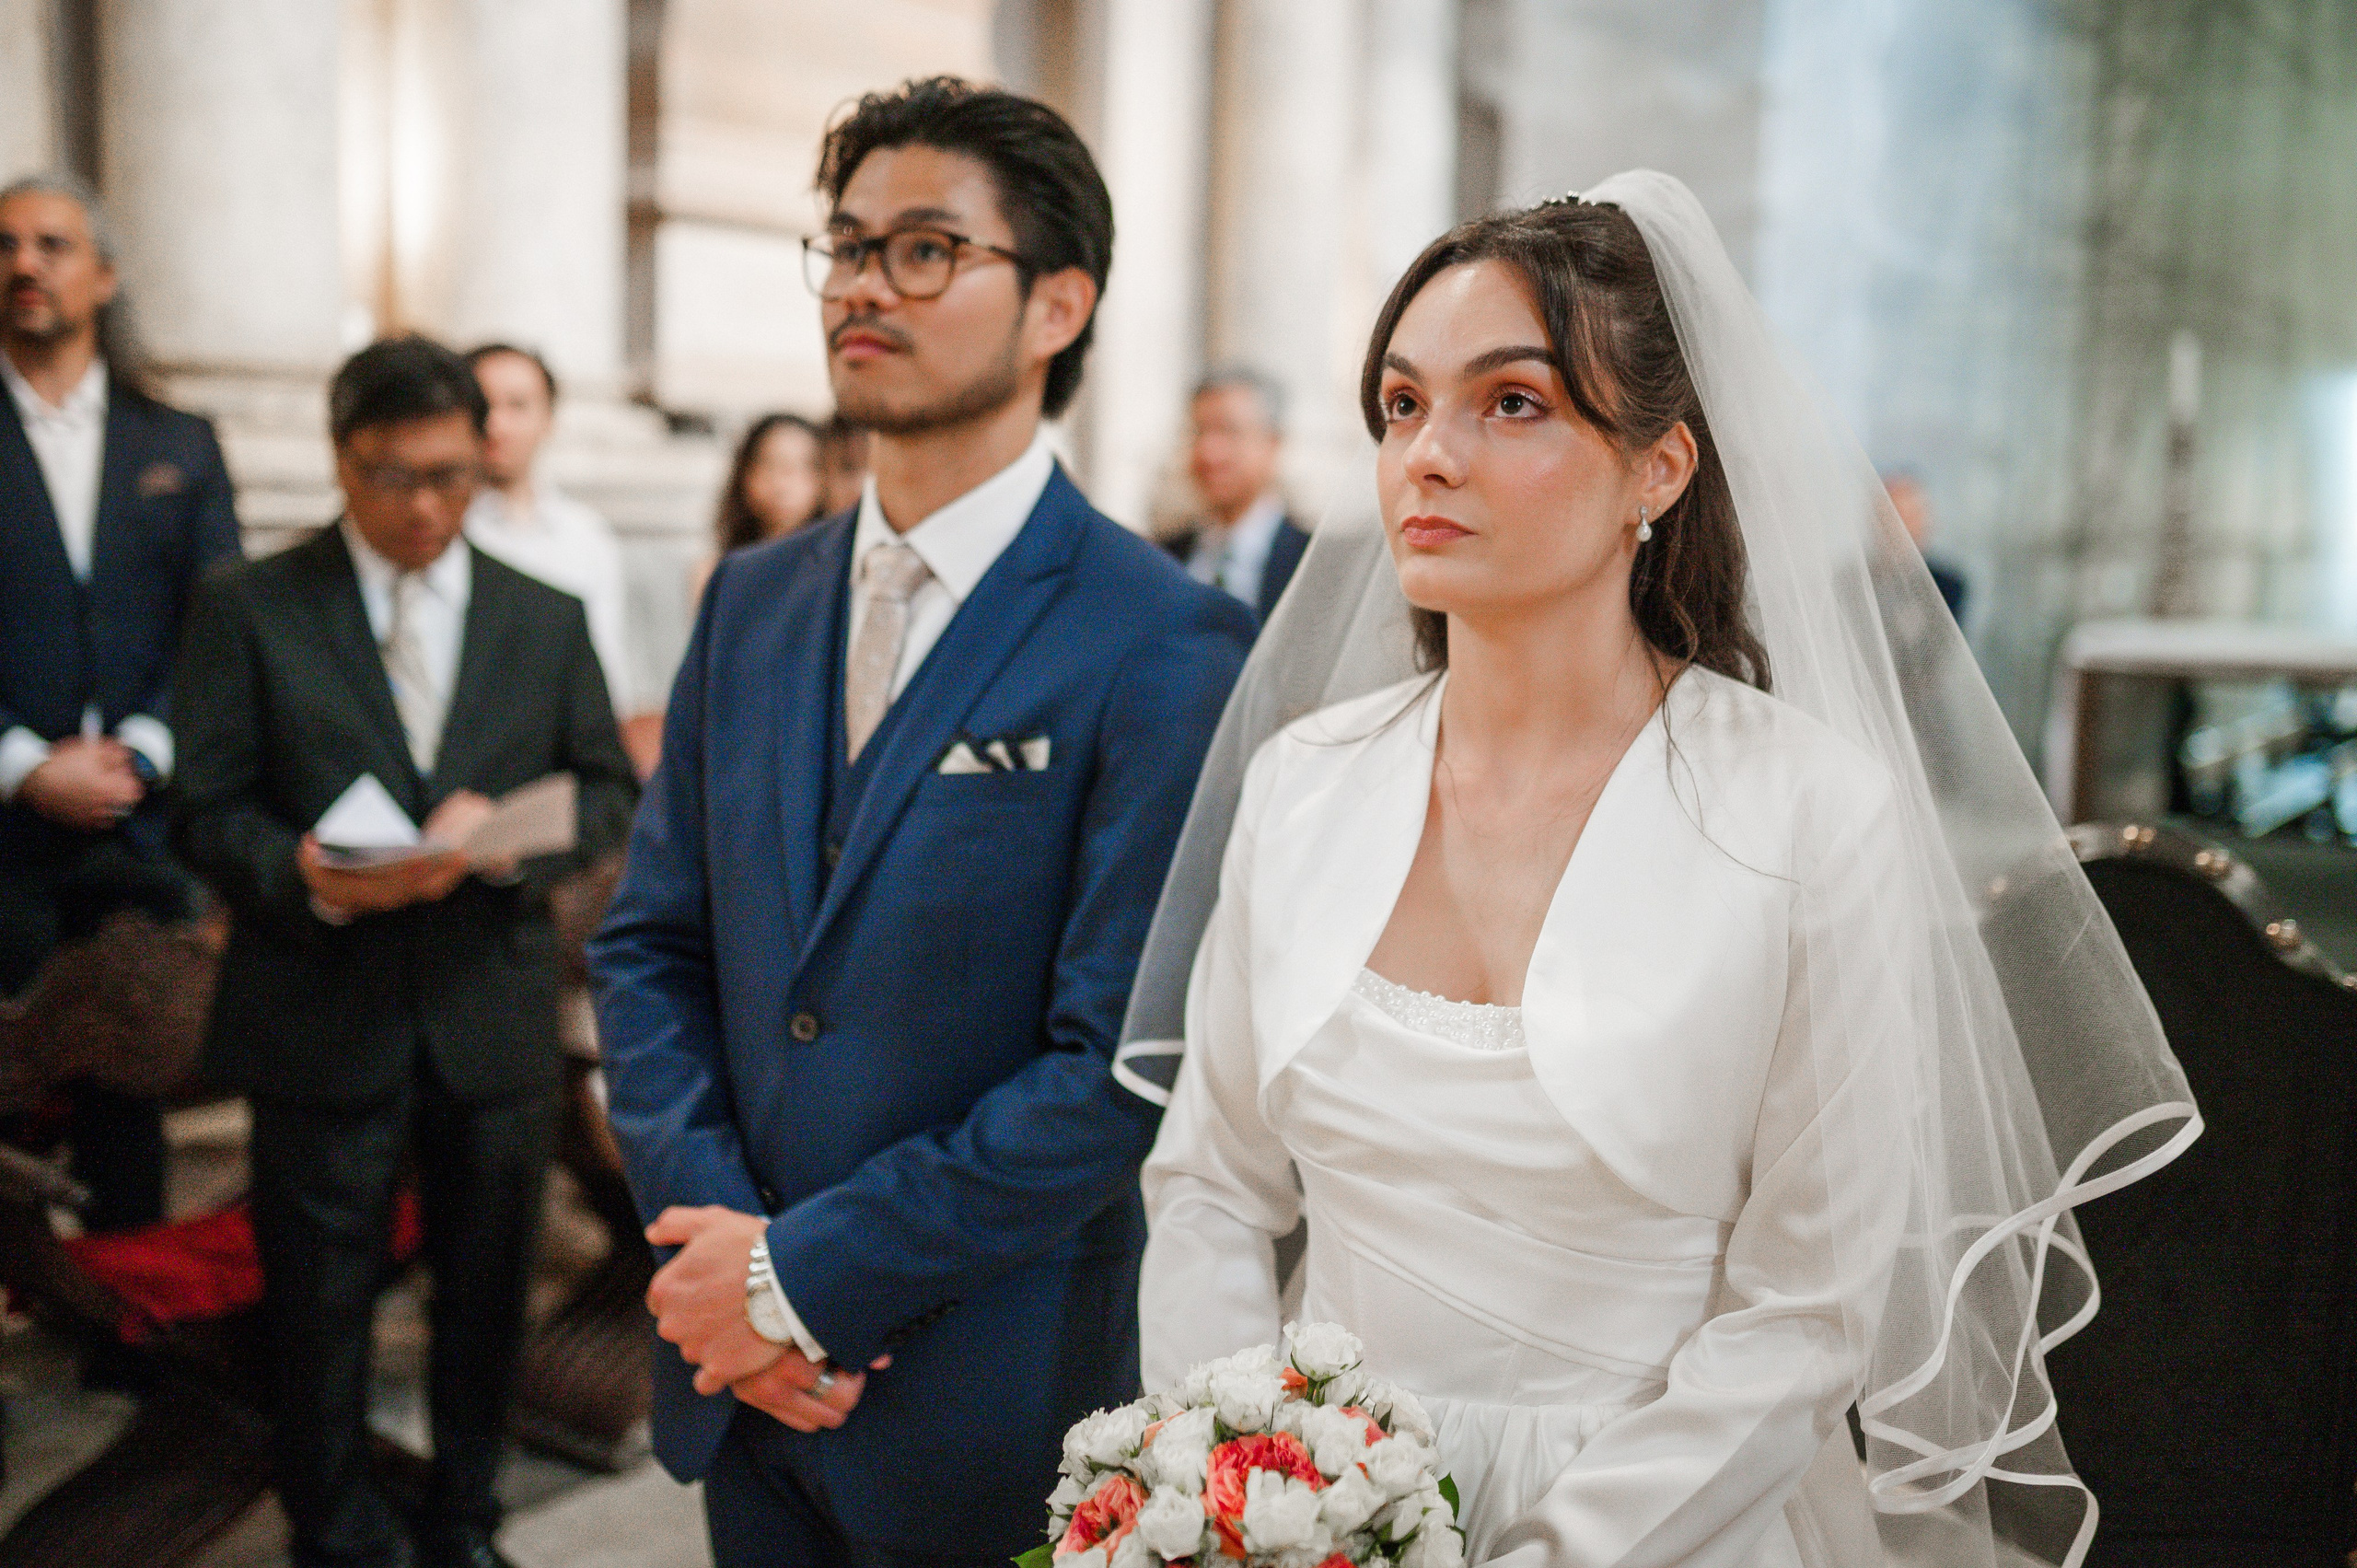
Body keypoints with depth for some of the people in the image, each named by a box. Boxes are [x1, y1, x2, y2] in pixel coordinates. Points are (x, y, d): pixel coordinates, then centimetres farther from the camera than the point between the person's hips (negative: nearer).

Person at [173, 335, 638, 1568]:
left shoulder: (547, 620, 8)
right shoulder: (248, 609, 0)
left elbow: (609, 795, 7)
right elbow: (208, 810, -4)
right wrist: (306, 874, -25)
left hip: (495, 1021, 3)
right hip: (323, 1022, -2)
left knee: (485, 1296, 15)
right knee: (322, 1312, 9)